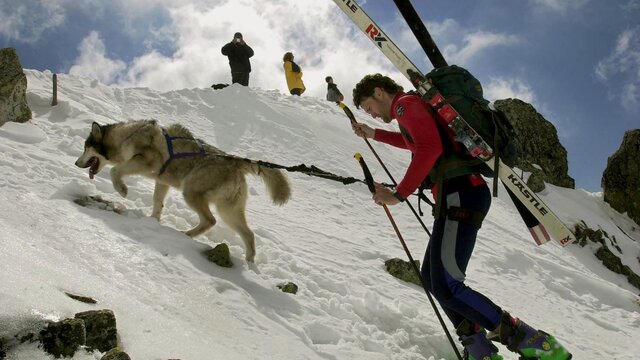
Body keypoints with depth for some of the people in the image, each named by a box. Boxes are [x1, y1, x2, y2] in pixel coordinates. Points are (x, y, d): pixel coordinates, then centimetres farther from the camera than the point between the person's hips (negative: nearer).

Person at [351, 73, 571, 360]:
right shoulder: (413, 109, 27)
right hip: (462, 194, 11)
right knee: (432, 278, 14)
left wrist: (398, 195, -15)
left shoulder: (406, 103, -2)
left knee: (447, 287, -18)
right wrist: (374, 135, 52)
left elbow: (429, 148, -19)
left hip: (460, 194, -11)